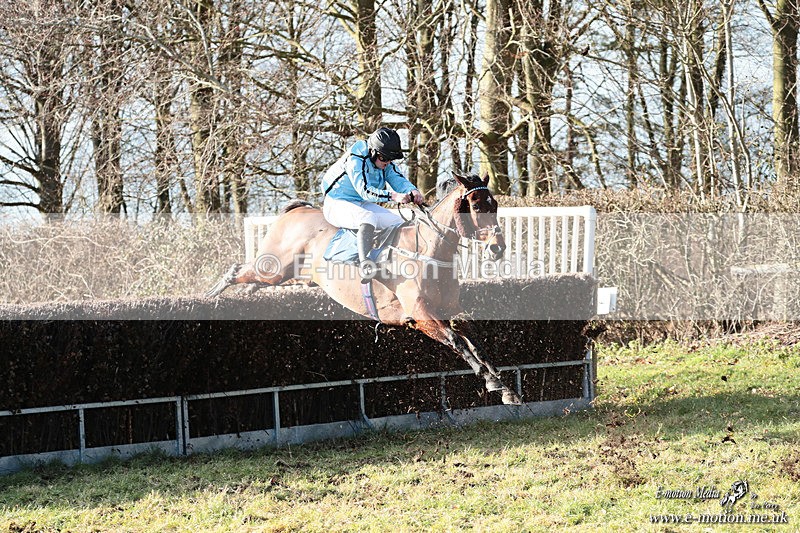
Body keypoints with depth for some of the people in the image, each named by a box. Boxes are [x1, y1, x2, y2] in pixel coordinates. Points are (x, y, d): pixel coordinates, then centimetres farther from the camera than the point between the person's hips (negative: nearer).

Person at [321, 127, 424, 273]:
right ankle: (364, 260, -50)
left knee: (398, 222, -3)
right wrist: (393, 196, -47)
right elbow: (365, 191, -34)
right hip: (338, 205, -9)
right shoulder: (355, 161, -25)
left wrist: (413, 191, -31)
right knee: (368, 217, -37)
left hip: (362, 205, 9)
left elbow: (399, 180, -7)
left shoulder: (386, 164, 2)